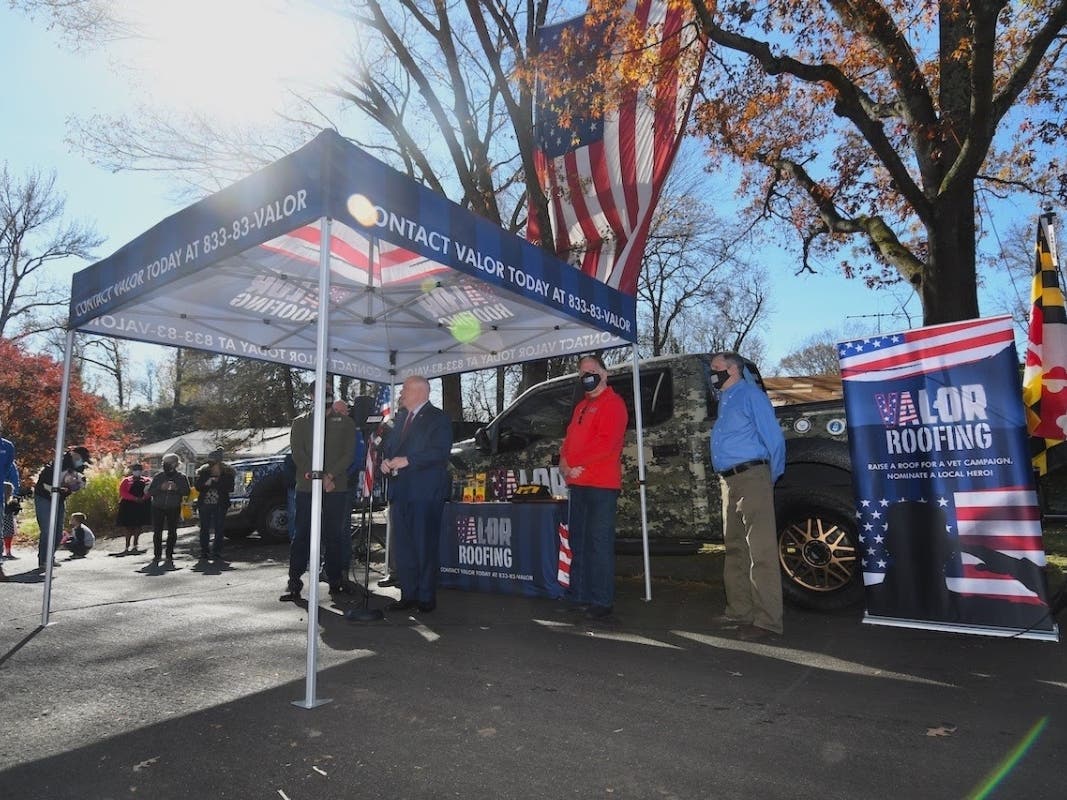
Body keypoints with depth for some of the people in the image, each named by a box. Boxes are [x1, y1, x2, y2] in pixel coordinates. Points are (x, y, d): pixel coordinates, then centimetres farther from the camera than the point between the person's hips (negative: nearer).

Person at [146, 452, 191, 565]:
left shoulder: (181, 477, 3)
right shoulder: (158, 476, 5)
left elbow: (187, 492, -1)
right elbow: (150, 491, 1)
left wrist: (177, 488, -18)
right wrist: (161, 488, -16)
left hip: (174, 508, -1)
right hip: (158, 507, 1)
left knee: (172, 532, 1)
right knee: (157, 531, -2)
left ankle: (169, 555, 8)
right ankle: (157, 555, 6)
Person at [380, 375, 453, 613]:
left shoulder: (438, 419, -5)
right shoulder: (401, 417, 19)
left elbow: (439, 451, -16)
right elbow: (388, 444, 23)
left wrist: (407, 460, -20)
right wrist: (385, 460, 1)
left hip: (425, 493, -7)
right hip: (400, 491, 8)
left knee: (426, 546, -2)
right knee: (402, 546, 11)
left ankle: (426, 597, 8)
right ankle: (408, 594, 22)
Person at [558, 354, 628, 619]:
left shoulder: (612, 404, -5)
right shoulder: (581, 406, 22)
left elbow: (606, 443, -17)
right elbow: (569, 439, 19)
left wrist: (573, 463, -13)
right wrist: (564, 463, -1)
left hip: (602, 485, -9)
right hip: (578, 484, 9)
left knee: (599, 543, -6)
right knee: (578, 542, 13)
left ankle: (601, 601, 2)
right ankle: (580, 597, 23)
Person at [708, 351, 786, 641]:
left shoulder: (751, 394, -7)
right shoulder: (725, 399, 19)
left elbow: (774, 439, -10)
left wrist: (772, 477, -3)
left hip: (751, 478, -10)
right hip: (729, 481, 10)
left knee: (761, 552, -8)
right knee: (735, 549, 15)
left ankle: (767, 620, -3)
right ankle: (740, 611, 25)